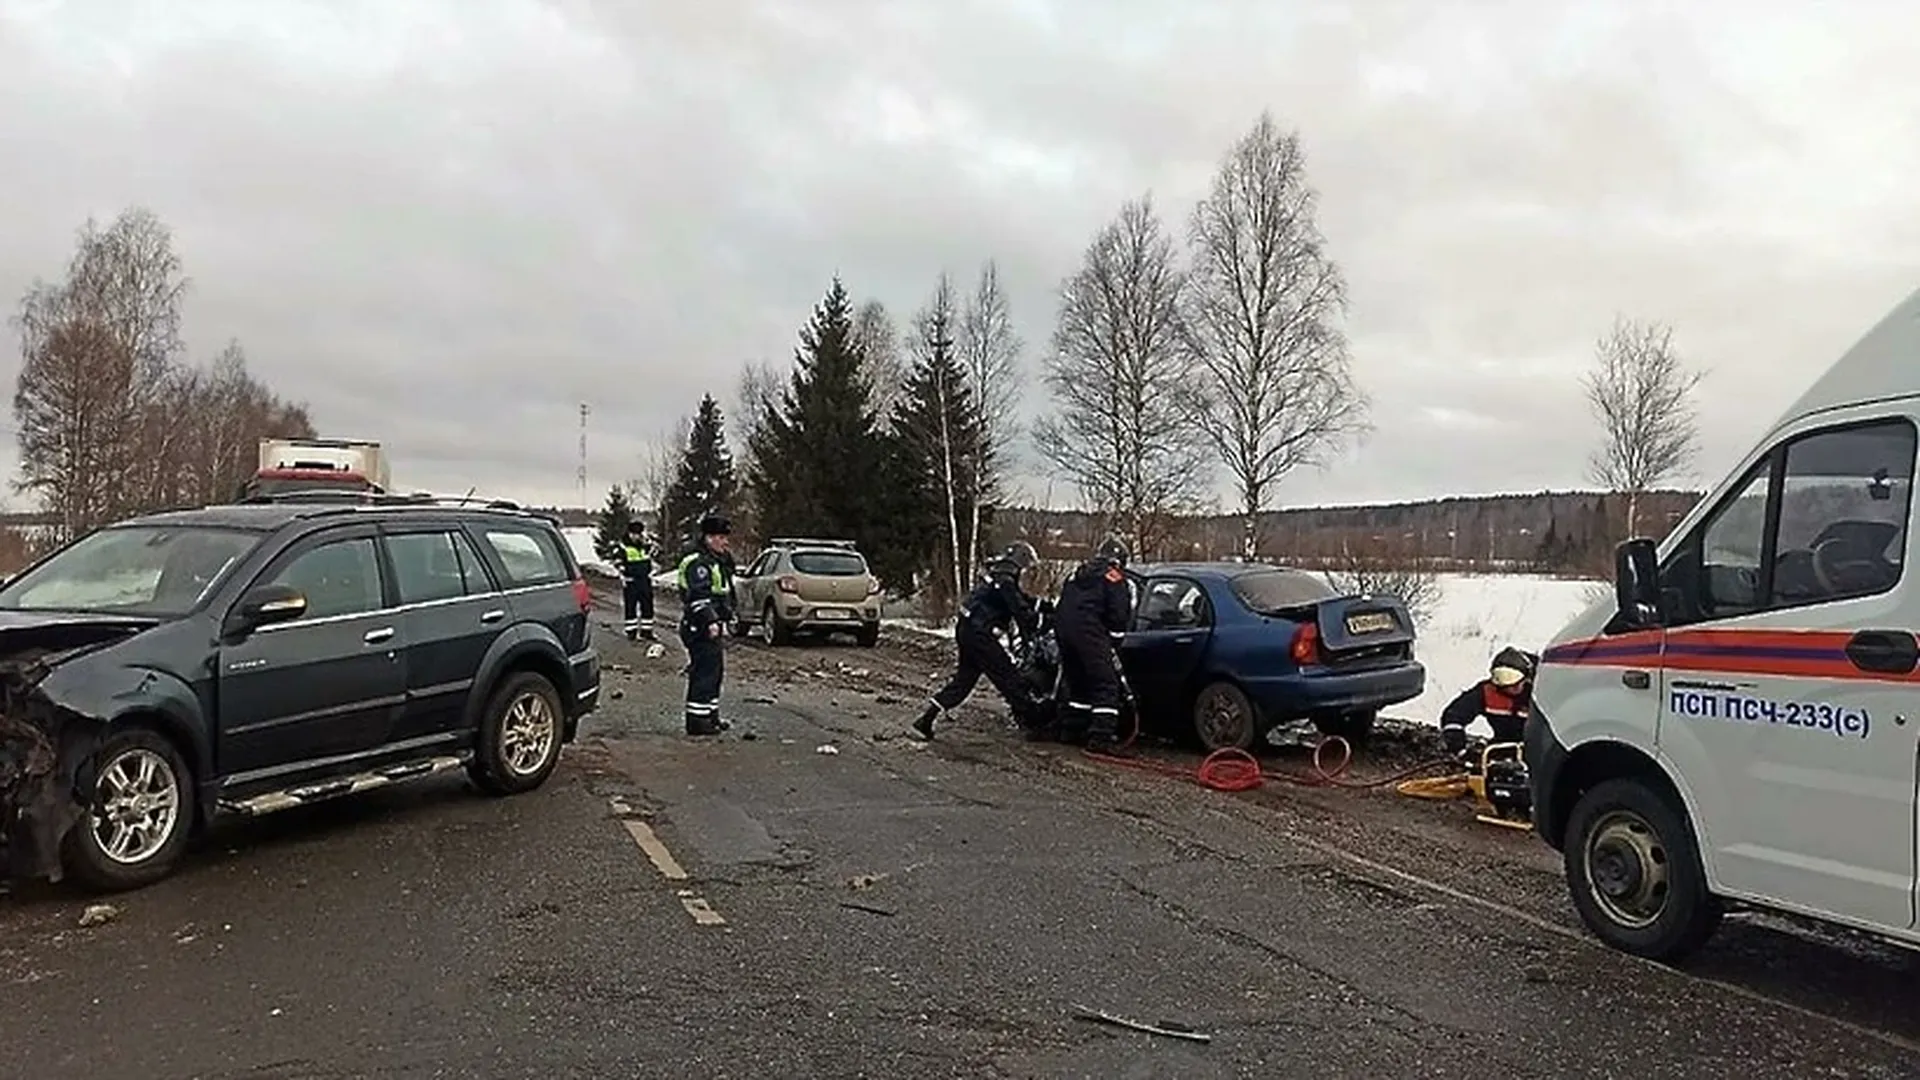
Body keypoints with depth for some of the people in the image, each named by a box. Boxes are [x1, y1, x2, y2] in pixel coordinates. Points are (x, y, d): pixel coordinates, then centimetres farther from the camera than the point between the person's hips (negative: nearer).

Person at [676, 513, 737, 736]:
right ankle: (697, 720, -5)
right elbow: (699, 596, -24)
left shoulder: (719, 561, 18)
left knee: (715, 671, 16)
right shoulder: (697, 563, -15)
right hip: (700, 628, -11)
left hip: (713, 627, 11)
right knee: (704, 672, -9)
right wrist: (710, 621, -29)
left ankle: (710, 715, 25)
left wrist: (728, 616, 25)